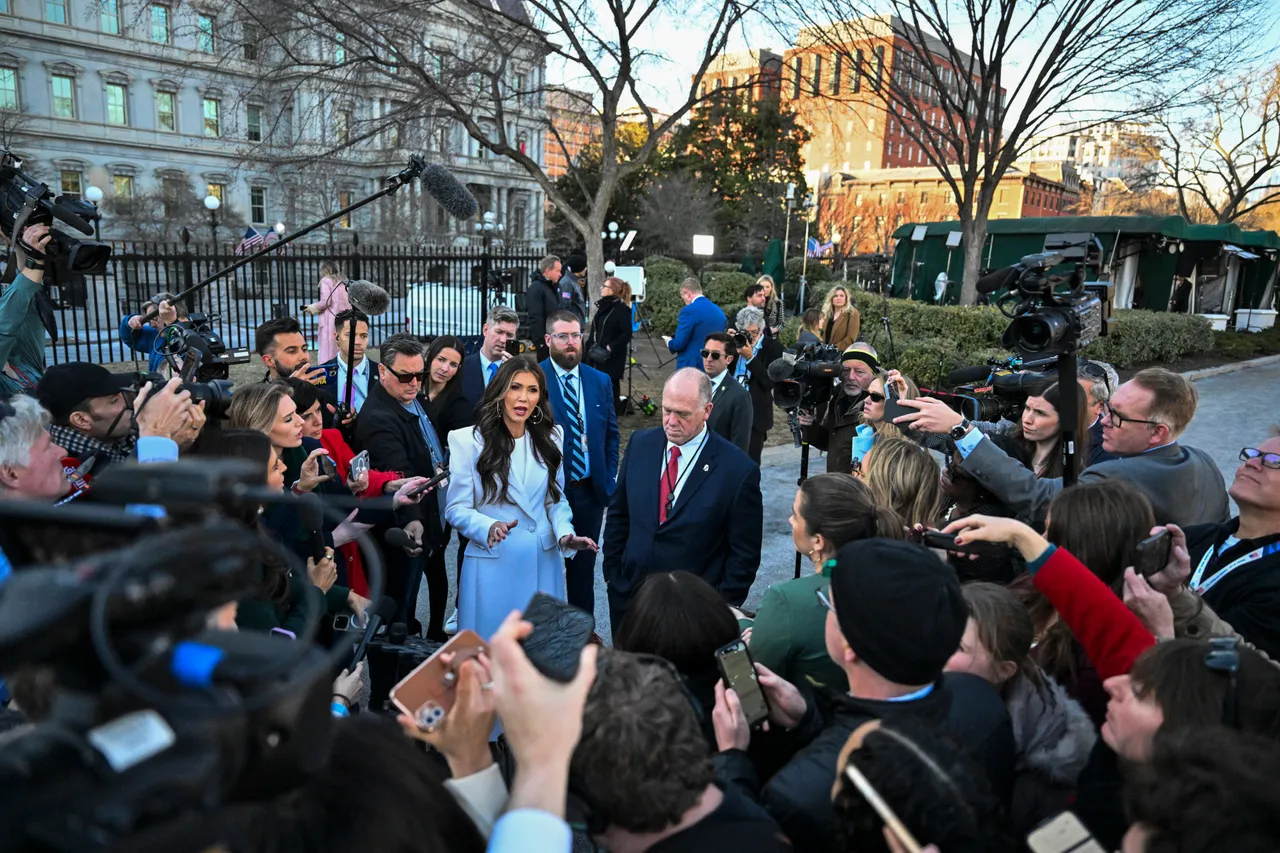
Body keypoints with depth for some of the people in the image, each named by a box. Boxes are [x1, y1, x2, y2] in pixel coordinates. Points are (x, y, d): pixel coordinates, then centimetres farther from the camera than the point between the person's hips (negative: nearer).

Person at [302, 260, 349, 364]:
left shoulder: (326, 280, 0)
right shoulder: (342, 281, 18)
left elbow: (325, 301, -10)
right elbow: (349, 302, 13)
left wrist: (313, 307, 6)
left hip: (330, 320, -6)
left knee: (328, 351, -6)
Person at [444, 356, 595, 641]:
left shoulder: (550, 437, 7)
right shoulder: (468, 440, -6)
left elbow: (556, 499, 11)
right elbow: (456, 508, -6)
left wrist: (565, 534, -7)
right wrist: (489, 527, -24)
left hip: (543, 562, 4)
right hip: (491, 562, -3)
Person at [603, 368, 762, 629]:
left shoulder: (738, 470, -16)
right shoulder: (640, 443, -3)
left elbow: (744, 554, -9)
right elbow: (618, 514, 7)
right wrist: (611, 572, 5)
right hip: (628, 598, 4)